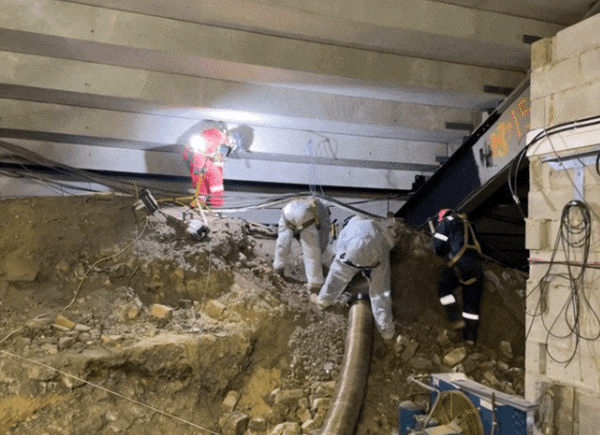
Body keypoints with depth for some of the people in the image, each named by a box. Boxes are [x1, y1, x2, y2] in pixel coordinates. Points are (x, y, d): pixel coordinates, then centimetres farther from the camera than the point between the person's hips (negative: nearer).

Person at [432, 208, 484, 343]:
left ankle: (457, 319, -5)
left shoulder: (447, 221, 9)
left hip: (460, 263, -7)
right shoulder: (466, 224, 30)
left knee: (444, 289, 8)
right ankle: (470, 336, 11)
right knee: (471, 303, 10)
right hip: (476, 264, 7)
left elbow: (438, 247, 4)